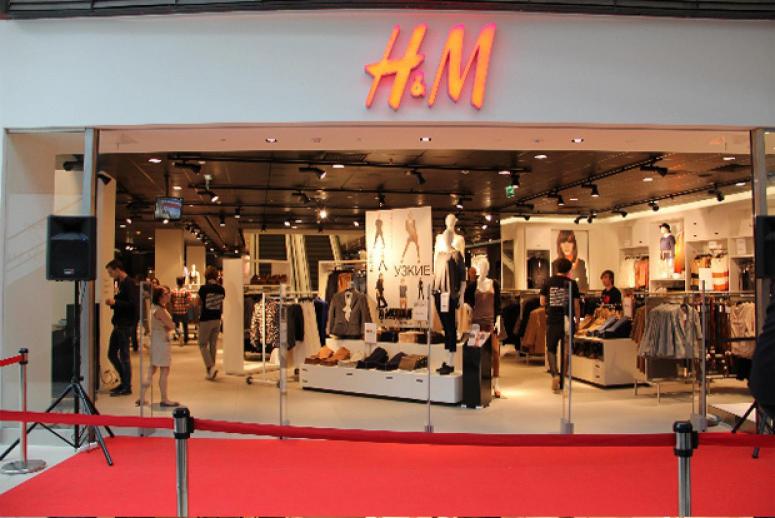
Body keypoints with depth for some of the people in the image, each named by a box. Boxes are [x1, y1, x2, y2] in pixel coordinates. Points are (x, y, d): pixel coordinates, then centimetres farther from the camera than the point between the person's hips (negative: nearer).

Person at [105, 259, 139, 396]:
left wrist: (115, 302, -20)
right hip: (118, 324, 10)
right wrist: (113, 303, 2)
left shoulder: (129, 284, -15)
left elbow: (133, 304, -22)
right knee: (112, 354, 15)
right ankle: (124, 382, 25)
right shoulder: (120, 283, 14)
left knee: (124, 356, -3)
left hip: (126, 326, -10)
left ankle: (127, 387, 7)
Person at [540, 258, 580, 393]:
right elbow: (576, 304, -2)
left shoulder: (549, 282, 0)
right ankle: (562, 381, 16)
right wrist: (577, 319, 11)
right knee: (566, 350, 13)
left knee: (551, 349, 11)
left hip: (552, 321, 0)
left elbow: (542, 302, 2)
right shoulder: (572, 283, -2)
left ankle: (555, 374, -12)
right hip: (567, 321, 0)